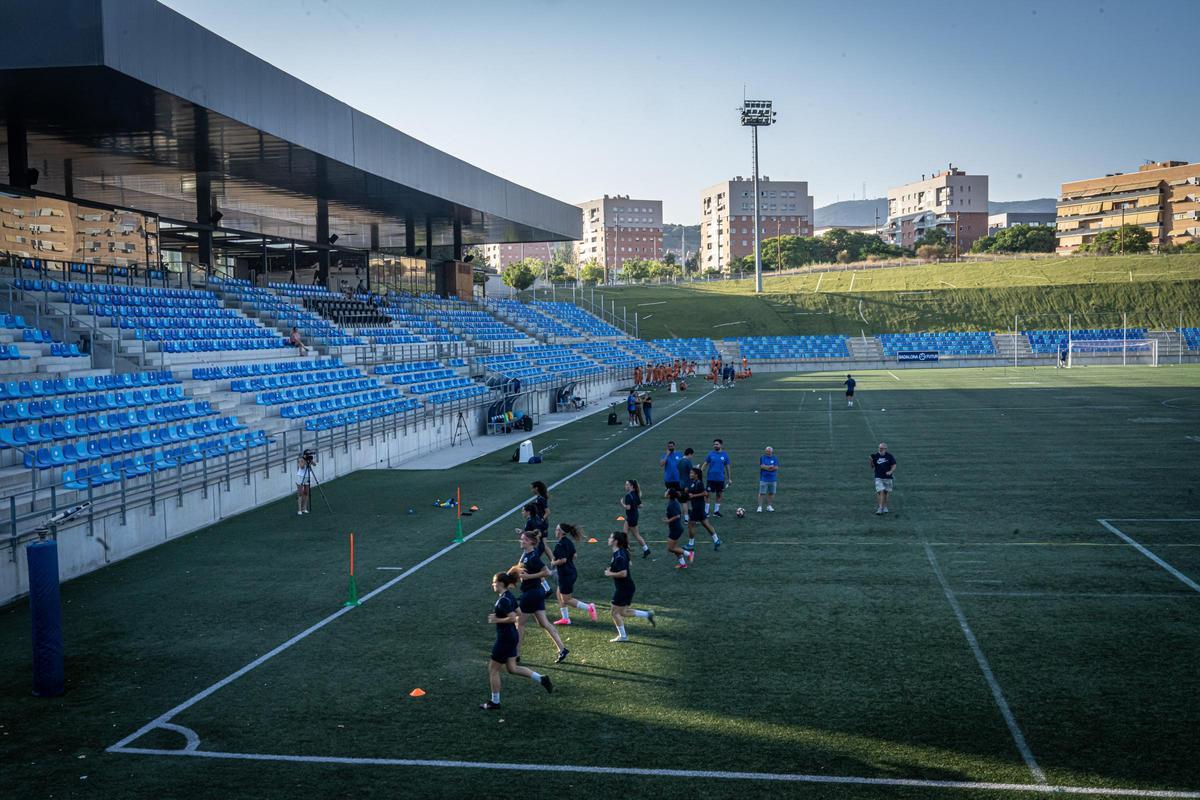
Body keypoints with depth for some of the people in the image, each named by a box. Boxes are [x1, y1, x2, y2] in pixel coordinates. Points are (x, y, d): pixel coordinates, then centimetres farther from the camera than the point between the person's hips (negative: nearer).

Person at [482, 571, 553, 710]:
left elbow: (513, 618, -29)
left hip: (505, 639, -9)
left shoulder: (503, 600, -22)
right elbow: (518, 616, 16)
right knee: (512, 668, 17)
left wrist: (496, 620, -19)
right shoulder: (510, 596, 7)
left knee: (493, 669, 5)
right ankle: (541, 679, 12)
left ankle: (494, 702, 15)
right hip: (512, 636, 9)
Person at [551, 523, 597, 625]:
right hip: (572, 572, 9)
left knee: (567, 600, 1)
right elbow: (574, 556, 14)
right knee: (560, 594, 19)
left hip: (565, 574, -9)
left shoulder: (559, 545, -21)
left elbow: (563, 560, -27)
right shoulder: (569, 542, 7)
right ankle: (565, 618, 22)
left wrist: (554, 563, -11)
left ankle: (589, 607, -7)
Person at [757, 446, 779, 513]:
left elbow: (776, 468, -6)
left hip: (773, 479, 3)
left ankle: (769, 506, 20)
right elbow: (762, 466, -12)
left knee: (771, 493, 8)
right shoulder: (762, 457, 1)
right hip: (764, 479, -3)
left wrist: (766, 467, -15)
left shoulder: (775, 458, 5)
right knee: (762, 493, -6)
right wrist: (771, 466, -14)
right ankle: (760, 507, -3)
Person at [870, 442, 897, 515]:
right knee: (880, 492, -13)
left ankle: (885, 507, 24)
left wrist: (890, 472, -16)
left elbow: (894, 465, 1)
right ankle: (880, 508, -10)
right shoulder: (875, 456, -2)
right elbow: (872, 467, 2)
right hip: (878, 477, -1)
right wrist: (871, 461, -16)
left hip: (888, 477, 1)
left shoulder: (889, 456, -2)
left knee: (886, 493, 9)